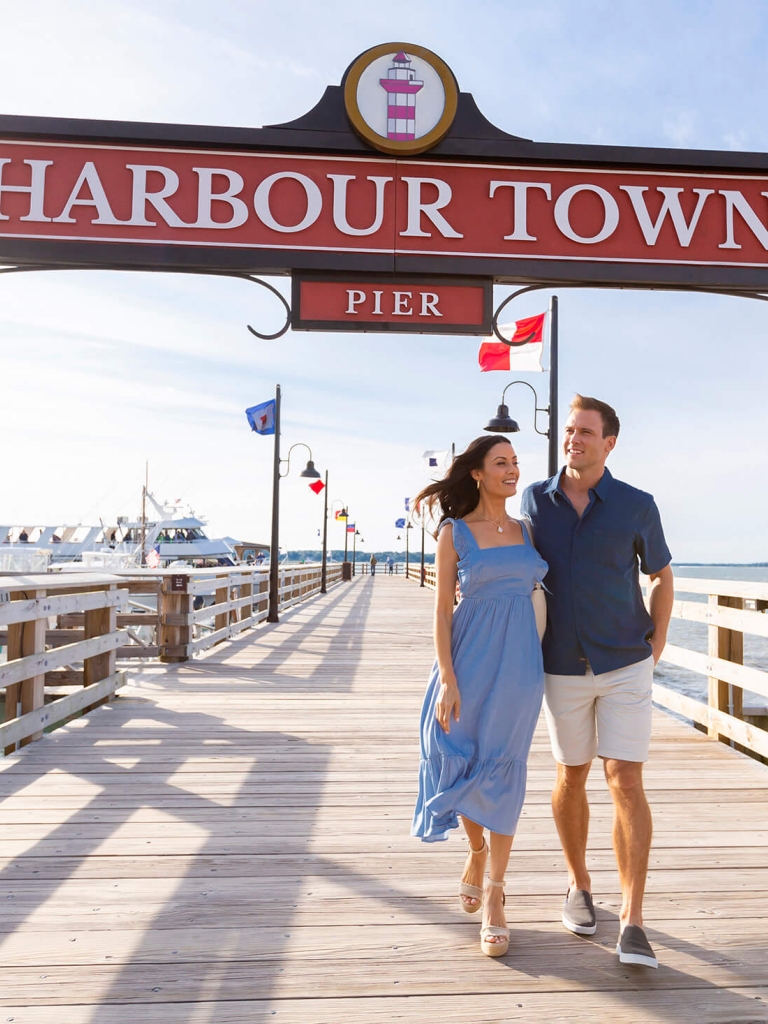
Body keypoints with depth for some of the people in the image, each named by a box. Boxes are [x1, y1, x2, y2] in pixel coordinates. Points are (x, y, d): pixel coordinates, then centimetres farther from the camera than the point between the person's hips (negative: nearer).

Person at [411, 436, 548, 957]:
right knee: (466, 767, 8)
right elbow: (443, 610, -5)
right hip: (470, 661, -2)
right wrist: (447, 679, -12)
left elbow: (536, 595, 14)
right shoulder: (454, 532, -3)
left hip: (519, 663, 2)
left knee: (504, 774, 3)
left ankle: (493, 895, 11)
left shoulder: (526, 530, 8)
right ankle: (477, 851, 38)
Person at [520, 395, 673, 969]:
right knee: (571, 777, 12)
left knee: (626, 782, -9)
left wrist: (657, 646, 1)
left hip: (625, 667, -2)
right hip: (563, 667, 2)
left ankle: (632, 923, -2)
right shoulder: (535, 499, -2)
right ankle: (579, 885, 34)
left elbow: (662, 576, 8)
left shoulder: (637, 506, -7)